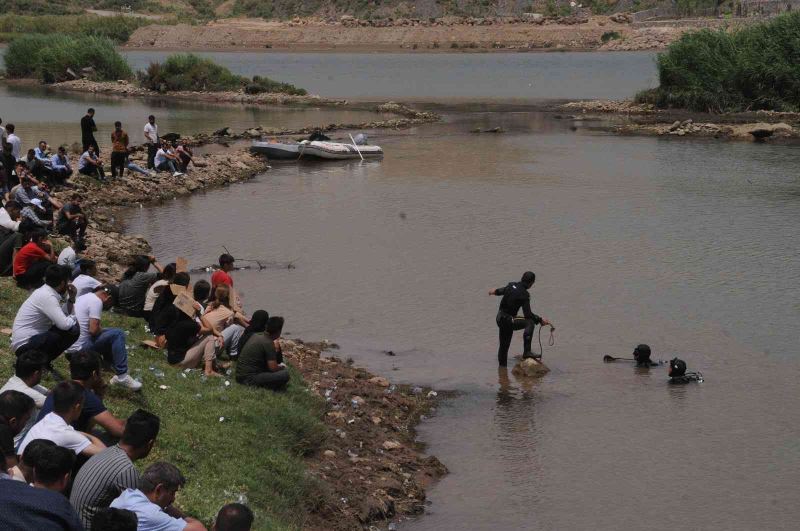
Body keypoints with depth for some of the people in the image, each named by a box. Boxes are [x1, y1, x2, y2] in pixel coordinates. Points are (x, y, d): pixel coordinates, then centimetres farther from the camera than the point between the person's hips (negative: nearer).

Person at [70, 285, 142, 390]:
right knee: (118, 334, -15)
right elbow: (93, 329, -21)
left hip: (70, 347, 10)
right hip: (80, 348, -10)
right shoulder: (96, 301, -12)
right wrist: (102, 331, 0)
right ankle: (122, 377, -16)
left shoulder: (82, 298, 17)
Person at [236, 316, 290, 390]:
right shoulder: (268, 344, -18)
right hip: (249, 379, -9)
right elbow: (273, 368, -15)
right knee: (285, 374, -21)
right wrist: (282, 367, 5)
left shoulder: (256, 335, 7)